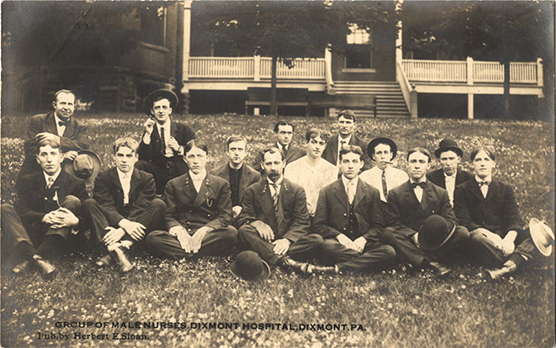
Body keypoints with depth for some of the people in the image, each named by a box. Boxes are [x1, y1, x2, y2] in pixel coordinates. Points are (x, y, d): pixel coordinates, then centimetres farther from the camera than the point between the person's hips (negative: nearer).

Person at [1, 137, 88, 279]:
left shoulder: (76, 184, 6)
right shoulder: (27, 181, 12)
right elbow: (21, 211, -4)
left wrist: (75, 221, -30)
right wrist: (44, 217, -24)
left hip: (58, 237, -1)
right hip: (30, 238, 2)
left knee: (72, 201, -21)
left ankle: (29, 260, -33)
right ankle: (36, 258, -42)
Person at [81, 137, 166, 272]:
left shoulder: (146, 179, 4)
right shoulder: (103, 178, 5)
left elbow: (141, 209, -9)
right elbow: (106, 207, -10)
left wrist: (122, 230, -27)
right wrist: (124, 223, -31)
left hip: (136, 226, 0)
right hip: (111, 225, 0)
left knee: (159, 204, -22)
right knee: (89, 204, -20)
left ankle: (123, 246, -37)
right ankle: (112, 247, -42)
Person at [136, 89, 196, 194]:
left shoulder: (184, 129, 7)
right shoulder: (149, 132, 8)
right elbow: (143, 159, -6)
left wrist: (179, 149, -11)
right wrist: (147, 134, -12)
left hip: (182, 175, -1)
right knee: (138, 165, -23)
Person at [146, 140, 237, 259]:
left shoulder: (221, 184, 14)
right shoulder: (173, 185, 17)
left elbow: (225, 216, 4)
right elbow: (169, 216, 9)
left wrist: (203, 231, -15)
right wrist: (179, 231, -16)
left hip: (208, 235, 0)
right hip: (181, 237, 1)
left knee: (231, 233, -32)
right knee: (152, 238, -29)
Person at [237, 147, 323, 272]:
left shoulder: (297, 191, 10)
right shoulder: (252, 191, 11)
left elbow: (301, 222, 2)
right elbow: (243, 217, 4)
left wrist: (287, 239, -19)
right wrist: (256, 223, -21)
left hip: (286, 242, 1)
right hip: (263, 241, 0)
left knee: (317, 239, -24)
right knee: (244, 230, -30)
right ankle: (286, 261, -44)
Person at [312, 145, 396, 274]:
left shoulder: (373, 193, 14)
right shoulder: (326, 192, 11)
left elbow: (378, 226, 10)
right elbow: (320, 225, 6)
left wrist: (363, 239, -10)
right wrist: (339, 236, -13)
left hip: (364, 243, 2)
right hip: (338, 243, -2)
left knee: (389, 252, -29)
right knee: (327, 246, -37)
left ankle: (339, 267, -29)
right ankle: (366, 262, -24)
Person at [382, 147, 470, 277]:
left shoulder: (441, 193, 16)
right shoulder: (395, 194, 10)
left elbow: (451, 220, 5)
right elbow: (393, 222, -1)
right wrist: (413, 235, -19)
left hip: (435, 243, 2)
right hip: (408, 244, -1)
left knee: (463, 232, -23)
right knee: (388, 233, -31)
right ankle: (431, 263, -37)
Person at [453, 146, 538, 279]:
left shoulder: (506, 189, 19)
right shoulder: (462, 191, 11)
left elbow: (514, 218, 3)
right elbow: (464, 222, -3)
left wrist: (509, 238, -21)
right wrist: (490, 236, -21)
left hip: (502, 235, 3)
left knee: (533, 233, -26)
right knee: (476, 237, -38)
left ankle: (507, 267, -48)